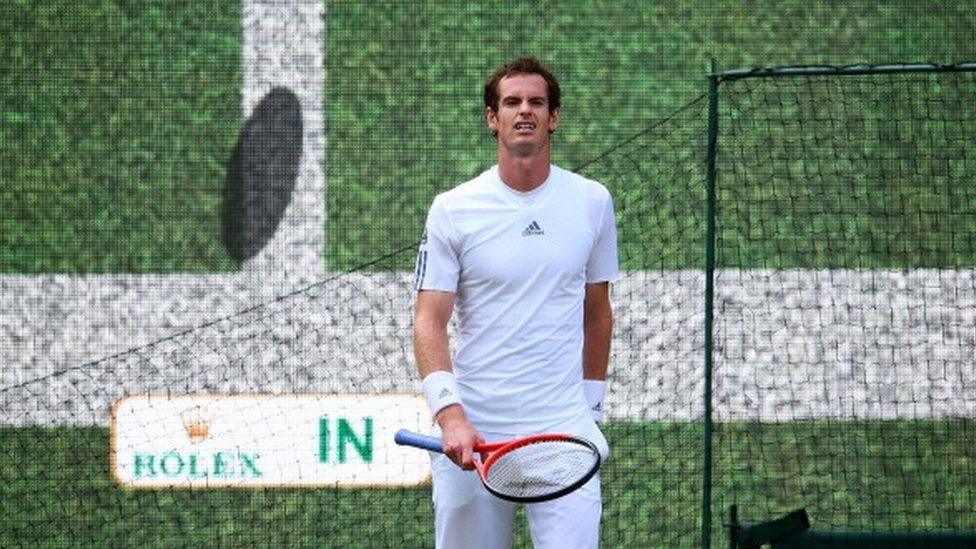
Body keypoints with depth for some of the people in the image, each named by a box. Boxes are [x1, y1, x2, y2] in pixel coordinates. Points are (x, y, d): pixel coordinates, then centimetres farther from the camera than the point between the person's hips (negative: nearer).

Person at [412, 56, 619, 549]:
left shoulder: (592, 203, 6)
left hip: (564, 433, 1)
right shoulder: (453, 209, 0)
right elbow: (430, 323, -5)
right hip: (470, 435, 0)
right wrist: (450, 414, -19)